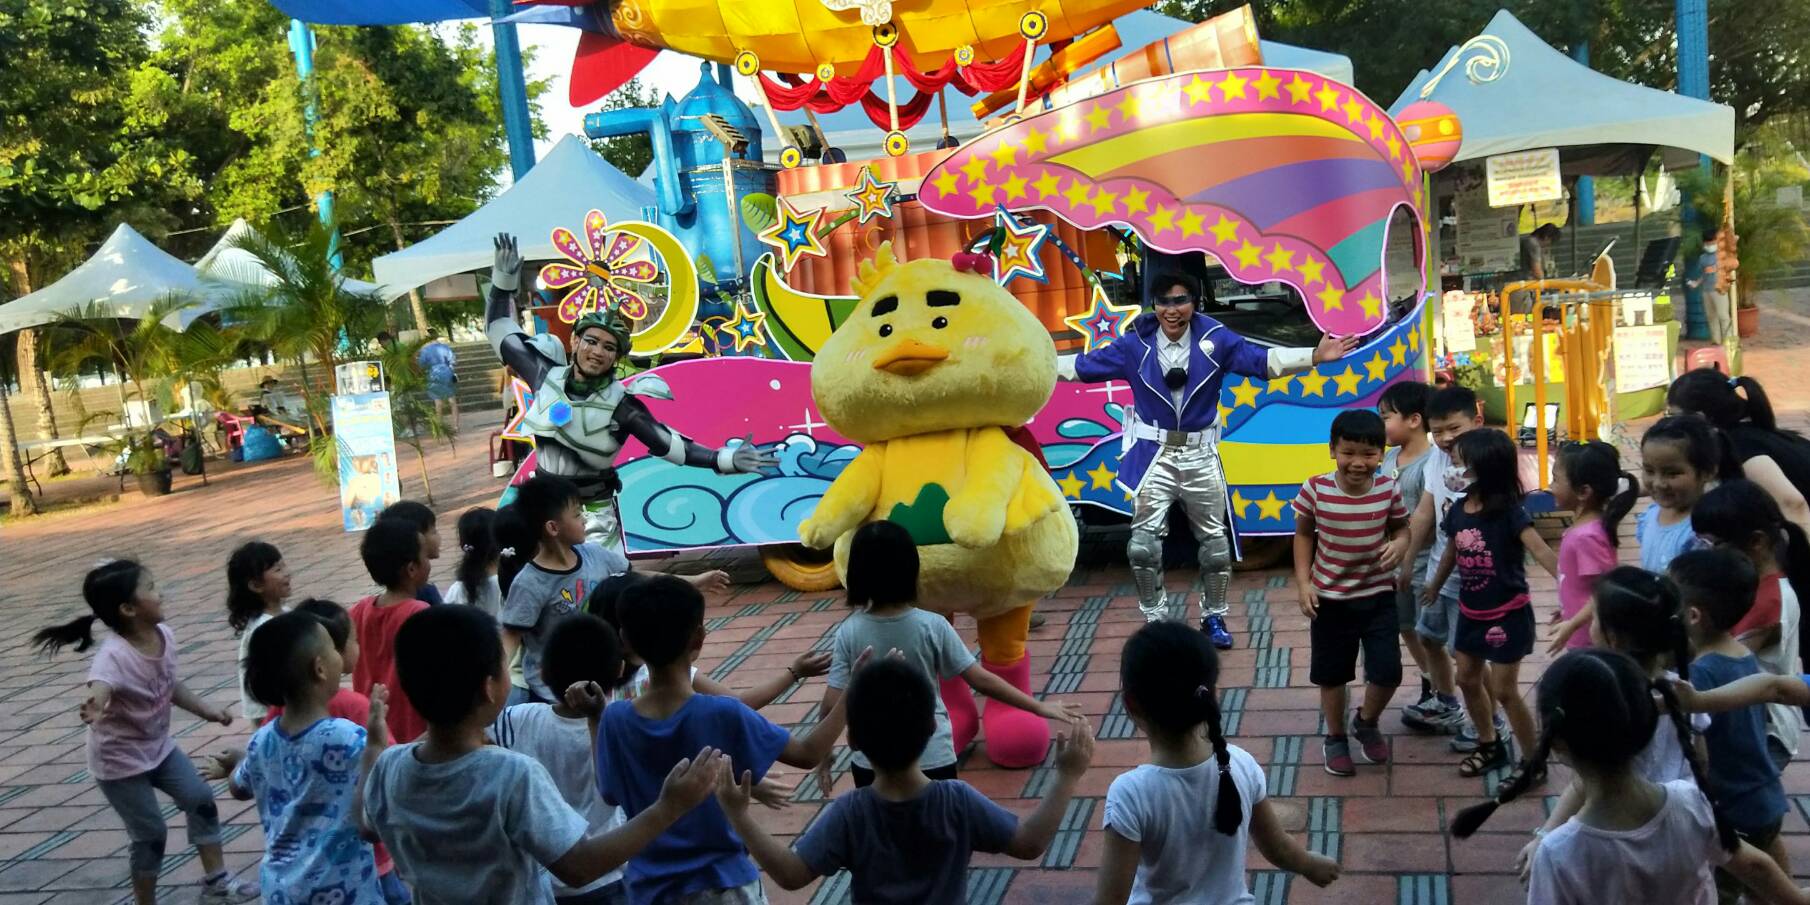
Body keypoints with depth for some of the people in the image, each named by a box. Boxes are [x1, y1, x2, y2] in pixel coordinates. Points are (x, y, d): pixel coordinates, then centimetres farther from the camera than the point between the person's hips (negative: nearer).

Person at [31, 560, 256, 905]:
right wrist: (93, 709, -77)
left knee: (201, 800, 9)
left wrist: (207, 710, 10)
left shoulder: (165, 635, -11)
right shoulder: (114, 655, -33)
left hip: (158, 746, 7)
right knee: (150, 834, 1)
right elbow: (99, 689, -55)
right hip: (119, 759, -7)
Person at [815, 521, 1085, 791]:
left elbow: (832, 704, -11)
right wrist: (1039, 707, -1)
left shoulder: (849, 632, -12)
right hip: (932, 759, -1)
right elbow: (981, 680, -11)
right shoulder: (931, 626, -13)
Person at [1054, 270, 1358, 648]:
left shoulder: (1215, 340, -7)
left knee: (1215, 540, 11)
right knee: (1143, 542, -6)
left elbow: (1263, 361, -9)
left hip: (1200, 455, 1)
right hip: (1154, 455, -1)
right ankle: (1155, 620, 10)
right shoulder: (1135, 344, -5)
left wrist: (1314, 356, -20)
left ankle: (1214, 617, 28)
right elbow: (1085, 365, -1)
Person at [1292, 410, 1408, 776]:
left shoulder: (1388, 490, -12)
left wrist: (1399, 544, -20)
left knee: (1388, 672, -1)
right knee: (1332, 674, 13)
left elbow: (1401, 527, 3)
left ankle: (1367, 723, 31)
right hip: (1329, 597, -1)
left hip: (1378, 595, 1)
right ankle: (1335, 738, 37)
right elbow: (1303, 535, -3)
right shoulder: (1315, 490, -16)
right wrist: (1303, 582, -7)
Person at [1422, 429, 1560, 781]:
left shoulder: (1508, 513, -21)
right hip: (1471, 612, 7)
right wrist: (1434, 586, 28)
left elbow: (1540, 550, -31)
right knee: (1468, 679, 17)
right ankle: (1490, 746, 38)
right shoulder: (1458, 511, -3)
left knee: (1504, 690, -1)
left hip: (1507, 614, -7)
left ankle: (1533, 762, 17)